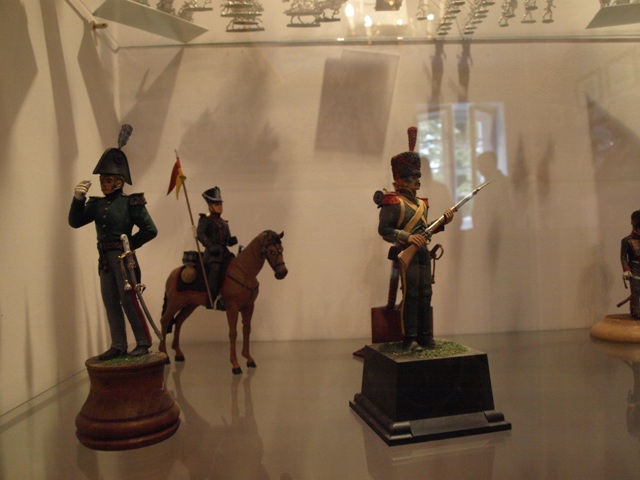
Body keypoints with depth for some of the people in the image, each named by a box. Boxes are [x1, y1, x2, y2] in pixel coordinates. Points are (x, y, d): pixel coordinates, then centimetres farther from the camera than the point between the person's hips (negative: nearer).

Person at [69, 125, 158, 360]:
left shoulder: (131, 202, -7)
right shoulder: (96, 204, 9)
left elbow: (150, 230, -10)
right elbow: (75, 222, 1)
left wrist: (130, 243, -4)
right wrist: (78, 199, -11)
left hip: (123, 257, -6)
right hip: (104, 258, 6)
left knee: (128, 299, -6)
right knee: (110, 303, 9)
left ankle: (143, 342, 6)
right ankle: (118, 346, 17)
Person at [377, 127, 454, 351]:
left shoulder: (421, 203, 17)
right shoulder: (393, 202, -9)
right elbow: (383, 229, -17)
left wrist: (443, 221, 10)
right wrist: (407, 237, -26)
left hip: (423, 252, 8)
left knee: (425, 295, 9)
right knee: (410, 295, -6)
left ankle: (425, 337, 17)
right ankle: (409, 339, 2)